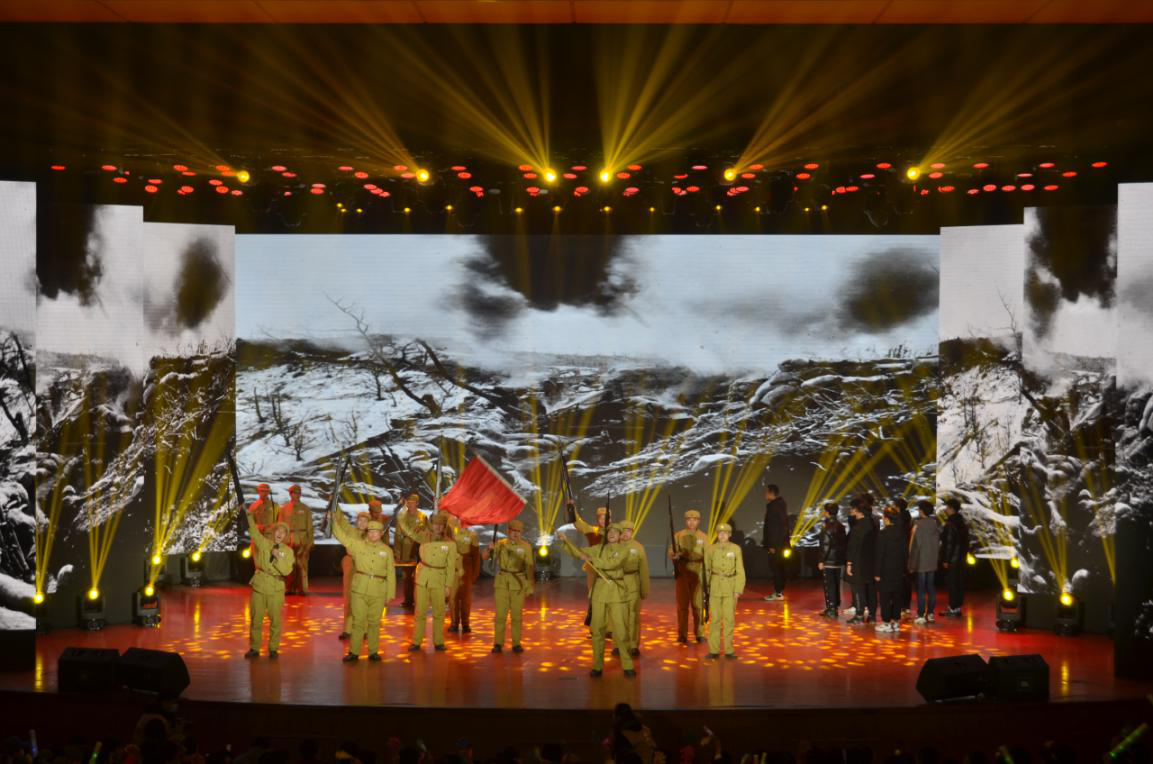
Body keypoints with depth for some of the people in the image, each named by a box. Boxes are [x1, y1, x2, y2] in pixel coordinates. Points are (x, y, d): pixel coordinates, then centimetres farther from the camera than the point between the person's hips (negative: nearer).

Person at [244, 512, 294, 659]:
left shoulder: (288, 551, 1)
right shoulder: (263, 543, 4)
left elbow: (287, 570, -9)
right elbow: (253, 530, -5)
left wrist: (278, 557, -21)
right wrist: (250, 516, -19)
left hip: (276, 588, -1)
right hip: (259, 585, 1)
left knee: (275, 620, 3)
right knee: (256, 618, 6)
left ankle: (273, 648, 16)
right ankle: (254, 648, 16)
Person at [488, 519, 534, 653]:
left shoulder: (526, 546, -3)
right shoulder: (500, 544, 1)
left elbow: (529, 568, -1)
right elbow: (486, 556, -6)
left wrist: (530, 587, -4)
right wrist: (490, 549, -29)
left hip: (518, 583, -1)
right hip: (501, 582, 1)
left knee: (516, 615, 2)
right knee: (500, 614, -2)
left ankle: (516, 644, 10)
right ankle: (498, 644, 4)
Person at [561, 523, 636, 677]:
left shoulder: (623, 550, -1)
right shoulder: (599, 548, 10)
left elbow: (612, 563, -18)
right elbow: (578, 553, 10)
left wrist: (591, 560, -18)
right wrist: (566, 541, -4)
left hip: (616, 593, -3)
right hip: (599, 592, 3)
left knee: (621, 630, -3)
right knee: (598, 630, 3)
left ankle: (627, 666, 4)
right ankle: (597, 666, 10)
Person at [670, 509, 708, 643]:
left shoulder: (703, 537, 5)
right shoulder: (679, 535, 2)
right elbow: (671, 553, -3)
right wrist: (675, 555, -25)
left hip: (698, 575, 1)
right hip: (682, 574, -1)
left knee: (698, 604, 3)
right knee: (682, 605, 1)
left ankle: (699, 633, 13)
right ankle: (682, 635, 7)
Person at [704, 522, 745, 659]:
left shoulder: (736, 549, -3)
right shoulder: (711, 549, -1)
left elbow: (740, 570, -2)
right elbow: (707, 569, 5)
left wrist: (738, 589, -7)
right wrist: (706, 588, 3)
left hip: (730, 587, 0)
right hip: (715, 586, 1)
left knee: (729, 618, 1)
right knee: (715, 618, 0)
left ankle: (729, 650, 8)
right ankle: (714, 650, 5)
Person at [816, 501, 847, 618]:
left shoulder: (827, 527, -17)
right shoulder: (840, 526, 8)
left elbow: (825, 545, -19)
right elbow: (844, 543, 12)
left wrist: (821, 560, -15)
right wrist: (842, 557, 18)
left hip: (828, 561, -8)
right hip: (839, 561, 8)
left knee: (829, 585, -3)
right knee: (836, 585, 15)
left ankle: (831, 609, -3)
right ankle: (836, 607, 23)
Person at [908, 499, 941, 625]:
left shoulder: (918, 525, -14)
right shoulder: (935, 524, 3)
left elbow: (914, 546, -13)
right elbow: (938, 544, 10)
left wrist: (911, 564, -8)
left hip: (920, 563, -6)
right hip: (933, 562, 6)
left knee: (921, 590, -3)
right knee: (931, 589, 12)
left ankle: (921, 615, -3)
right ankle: (930, 613, 17)